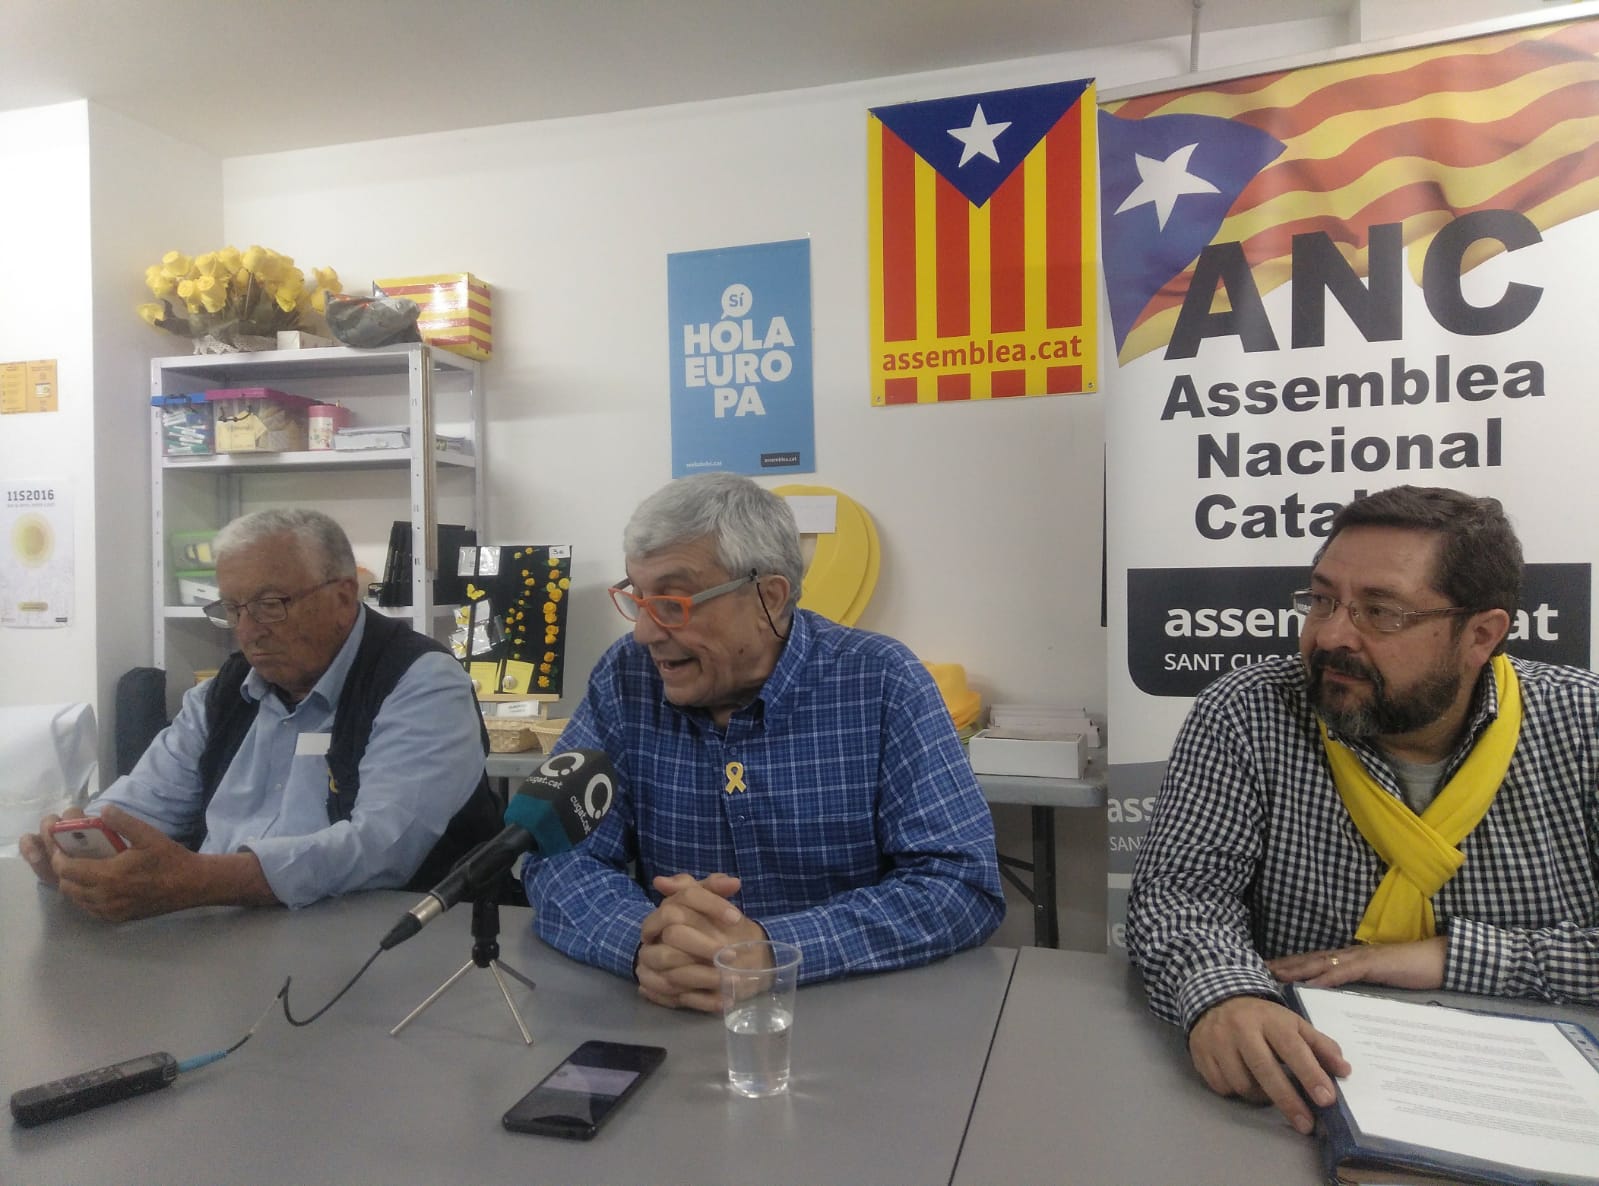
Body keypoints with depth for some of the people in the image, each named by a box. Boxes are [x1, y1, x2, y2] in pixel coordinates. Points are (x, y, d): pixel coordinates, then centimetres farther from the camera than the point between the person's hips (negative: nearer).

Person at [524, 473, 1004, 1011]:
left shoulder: (881, 684, -10)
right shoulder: (624, 680, -2)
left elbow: (964, 882, -15)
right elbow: (558, 856, -4)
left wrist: (769, 949, -27)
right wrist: (643, 938, -25)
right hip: (666, 1020, 2)